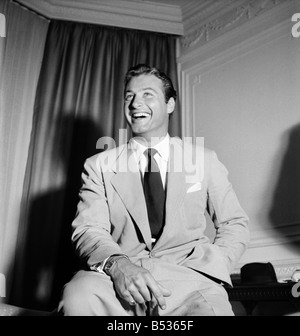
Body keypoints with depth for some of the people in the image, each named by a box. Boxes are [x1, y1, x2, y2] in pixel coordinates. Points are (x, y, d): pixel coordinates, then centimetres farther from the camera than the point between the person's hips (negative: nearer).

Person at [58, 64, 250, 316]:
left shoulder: (204, 160, 13)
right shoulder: (99, 166, 11)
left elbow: (235, 224, 13)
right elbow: (88, 229, 1)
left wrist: (210, 272, -7)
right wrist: (118, 265, -22)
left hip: (187, 273, 1)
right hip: (119, 277, 0)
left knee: (210, 304, -32)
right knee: (78, 296, -32)